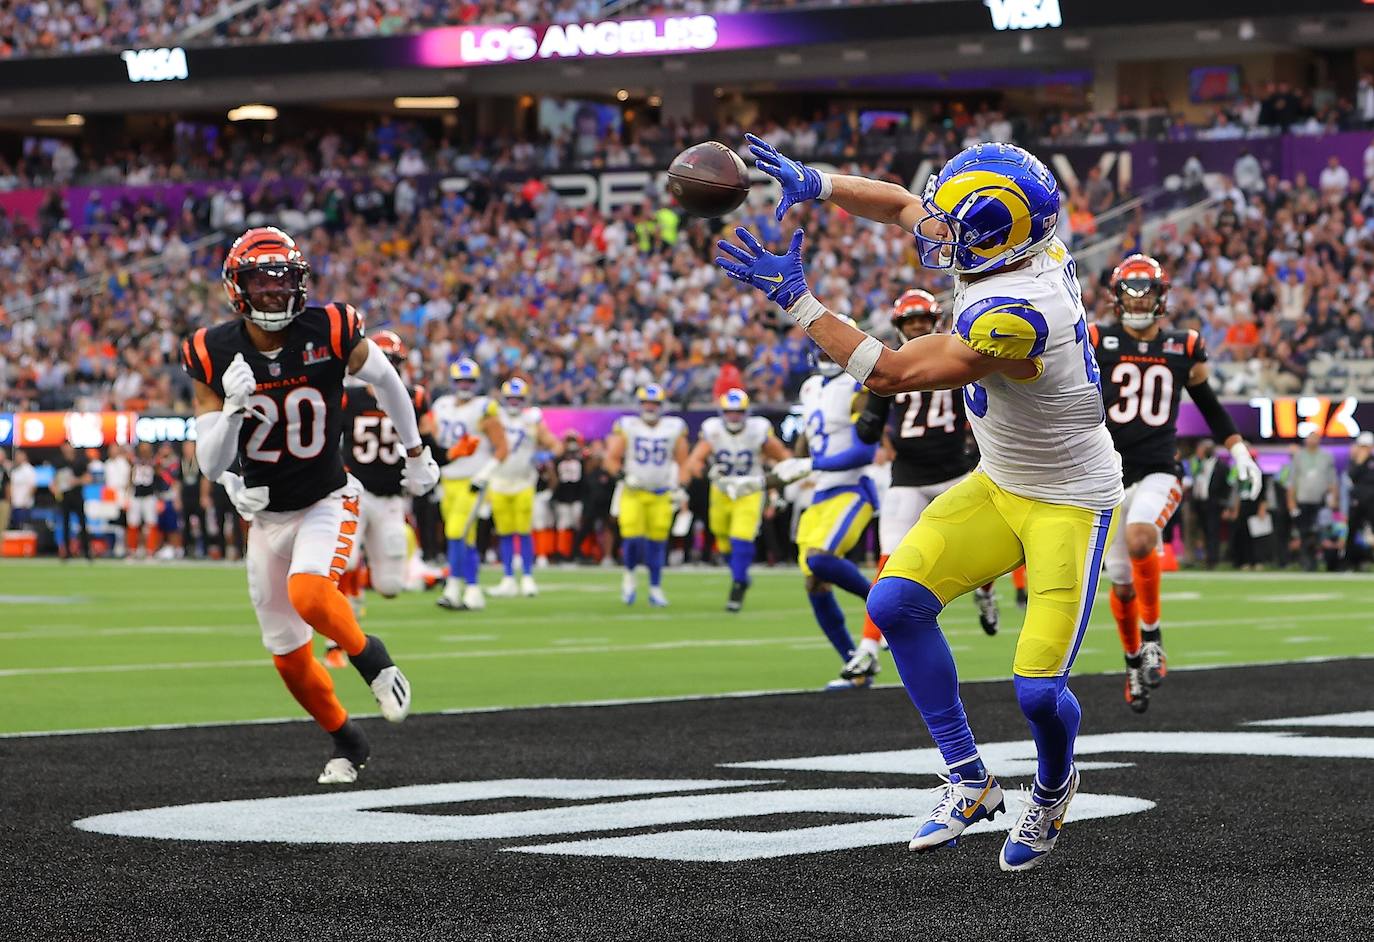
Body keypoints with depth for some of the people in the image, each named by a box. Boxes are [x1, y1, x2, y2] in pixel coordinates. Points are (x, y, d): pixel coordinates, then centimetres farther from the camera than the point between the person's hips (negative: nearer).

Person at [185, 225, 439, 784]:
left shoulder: (331, 333, -17)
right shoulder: (213, 355, -13)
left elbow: (386, 380, 5)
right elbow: (210, 465, -13)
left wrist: (415, 453, 15)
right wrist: (233, 408, -32)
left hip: (328, 502, -3)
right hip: (266, 515, 3)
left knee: (309, 594, -32)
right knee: (287, 653, 9)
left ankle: (369, 655, -2)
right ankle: (345, 741, 31)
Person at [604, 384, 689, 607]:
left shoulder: (674, 428, 2)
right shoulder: (627, 427, -2)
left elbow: (682, 462, 10)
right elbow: (612, 459, 2)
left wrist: (678, 488, 0)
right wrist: (623, 475, -14)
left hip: (661, 494, 1)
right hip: (633, 492, -1)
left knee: (657, 542, 2)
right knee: (632, 537, -13)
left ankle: (655, 589, 12)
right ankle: (629, 575, 14)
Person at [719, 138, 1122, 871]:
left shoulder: (1015, 316, -34)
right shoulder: (1029, 245, -8)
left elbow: (888, 373, -27)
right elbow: (903, 208, 9)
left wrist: (795, 299, -24)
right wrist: (816, 184, -5)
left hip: (1070, 506, -9)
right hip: (997, 486, 9)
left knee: (1038, 691, -14)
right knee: (896, 603, -7)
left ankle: (1053, 788, 22)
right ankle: (970, 781, 6)